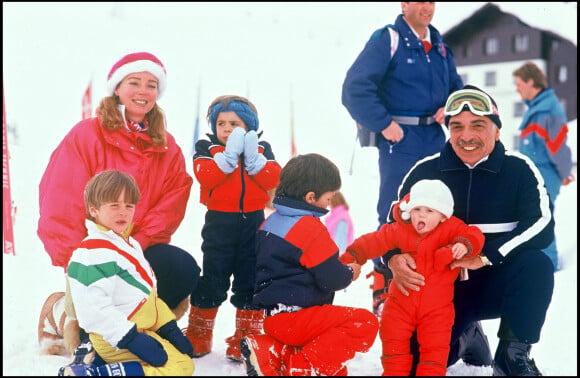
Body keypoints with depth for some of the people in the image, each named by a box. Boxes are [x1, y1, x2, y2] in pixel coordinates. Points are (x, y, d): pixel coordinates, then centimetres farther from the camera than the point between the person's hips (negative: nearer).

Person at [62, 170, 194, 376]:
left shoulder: (130, 244, 12)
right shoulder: (92, 253, -21)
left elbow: (148, 295, 20)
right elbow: (93, 310, -28)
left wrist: (169, 327, 13)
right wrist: (131, 339, -27)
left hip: (141, 331, 10)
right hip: (117, 341, -10)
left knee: (183, 352, 22)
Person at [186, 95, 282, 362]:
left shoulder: (262, 149, 7)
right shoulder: (207, 148, 2)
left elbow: (273, 178, -9)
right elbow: (205, 176, -18)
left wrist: (254, 159, -20)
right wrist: (230, 155, -25)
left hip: (253, 223, 2)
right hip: (219, 223, -1)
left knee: (250, 281, 6)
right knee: (212, 281, 4)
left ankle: (247, 336, 16)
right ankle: (198, 335, 16)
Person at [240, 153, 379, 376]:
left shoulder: (272, 221, 11)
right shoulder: (310, 228, -17)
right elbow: (331, 278, -16)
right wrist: (351, 272, 6)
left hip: (273, 314, 10)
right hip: (294, 316, -10)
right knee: (366, 323, -12)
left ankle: (271, 352, 9)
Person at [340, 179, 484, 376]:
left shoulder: (450, 228, -10)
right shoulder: (400, 230, -5)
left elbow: (474, 235, -19)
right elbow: (374, 241, -1)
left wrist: (463, 244, -40)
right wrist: (352, 256, -9)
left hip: (437, 308, -2)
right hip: (400, 303, 2)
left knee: (435, 349, 0)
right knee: (394, 345, 7)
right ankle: (394, 371, 20)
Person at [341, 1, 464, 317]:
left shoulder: (439, 46, 13)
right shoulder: (388, 40, -9)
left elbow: (457, 87, 23)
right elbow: (355, 86, -18)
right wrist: (383, 123, -18)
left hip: (434, 141, 7)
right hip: (400, 141, -7)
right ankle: (383, 292, 3)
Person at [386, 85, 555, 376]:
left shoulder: (519, 169, -7)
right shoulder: (426, 171, -3)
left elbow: (542, 226, -18)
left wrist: (486, 256, -31)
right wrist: (394, 259, -24)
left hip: (499, 283, -1)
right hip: (442, 287, 1)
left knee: (536, 265, -32)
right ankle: (463, 337, 18)